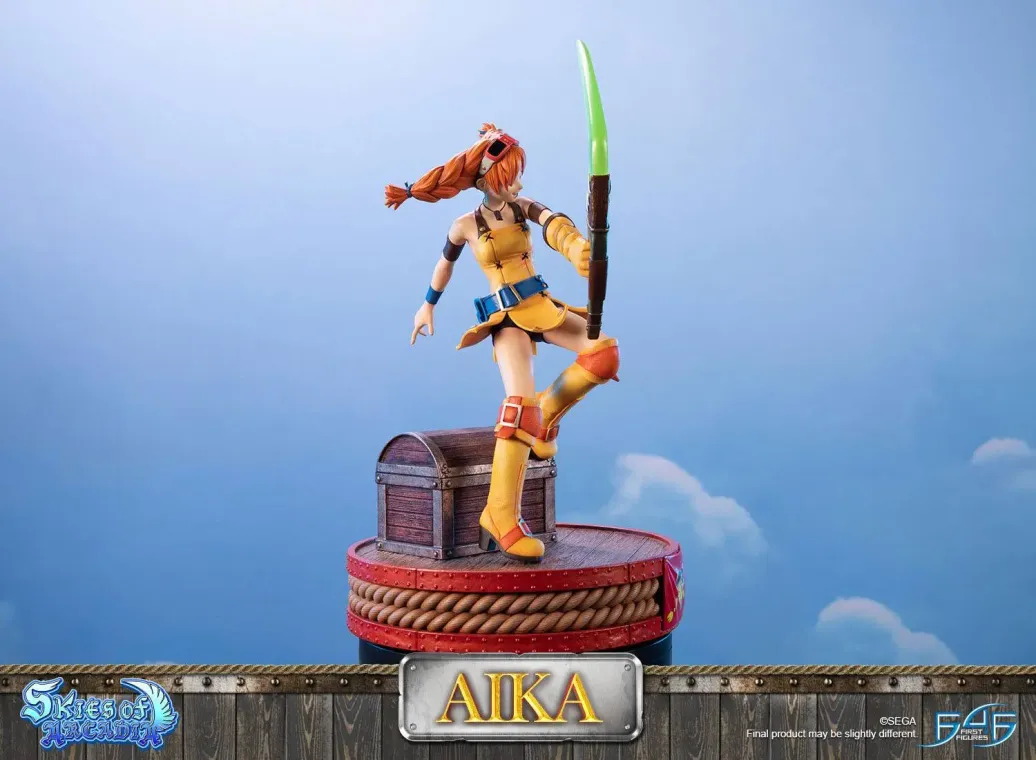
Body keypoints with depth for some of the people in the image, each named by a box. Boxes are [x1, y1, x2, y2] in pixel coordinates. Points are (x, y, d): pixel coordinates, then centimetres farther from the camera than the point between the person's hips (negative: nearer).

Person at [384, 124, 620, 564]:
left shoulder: (523, 208, 6)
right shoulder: (466, 226, 0)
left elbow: (554, 225, -16)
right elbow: (445, 263, 20)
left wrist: (579, 249, -39)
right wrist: (428, 306, 31)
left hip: (542, 306, 5)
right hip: (506, 317, -5)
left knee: (604, 352, -20)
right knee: (520, 403, -26)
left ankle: (547, 414, 3)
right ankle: (501, 514, -25)